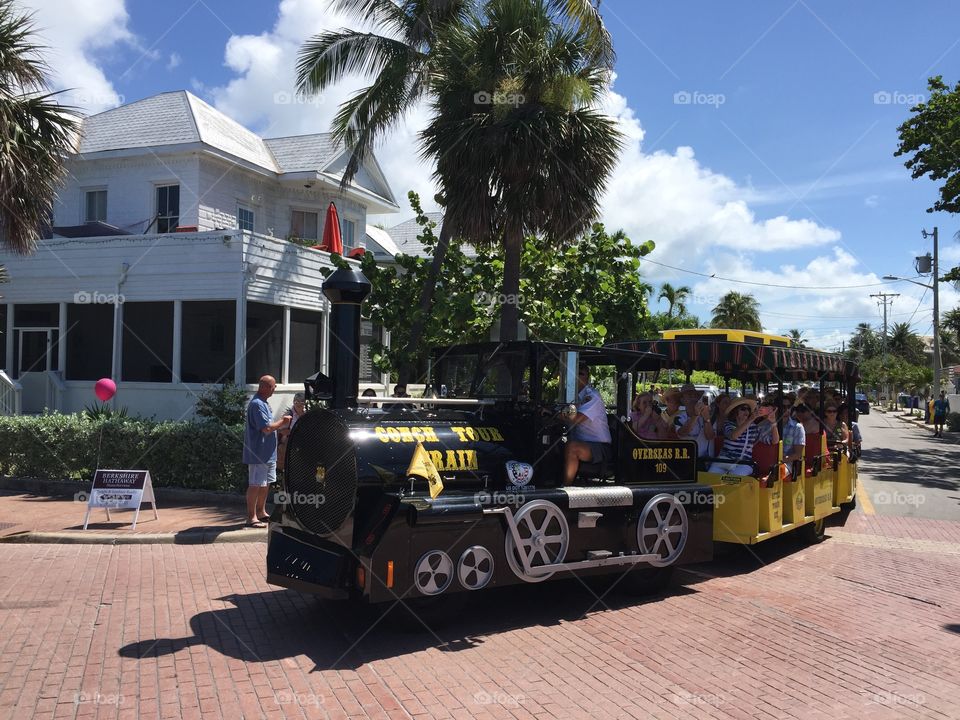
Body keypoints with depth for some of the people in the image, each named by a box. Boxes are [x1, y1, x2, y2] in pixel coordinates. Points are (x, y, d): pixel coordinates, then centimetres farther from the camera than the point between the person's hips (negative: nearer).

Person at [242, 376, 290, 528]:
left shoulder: (263, 403, 15)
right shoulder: (257, 404, -20)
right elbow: (267, 428, -24)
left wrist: (281, 424, 9)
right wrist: (282, 422, -12)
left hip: (268, 453, 11)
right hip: (258, 453, -11)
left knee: (265, 483, 19)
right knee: (255, 485, -4)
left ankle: (261, 512, 30)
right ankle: (251, 517, 1)